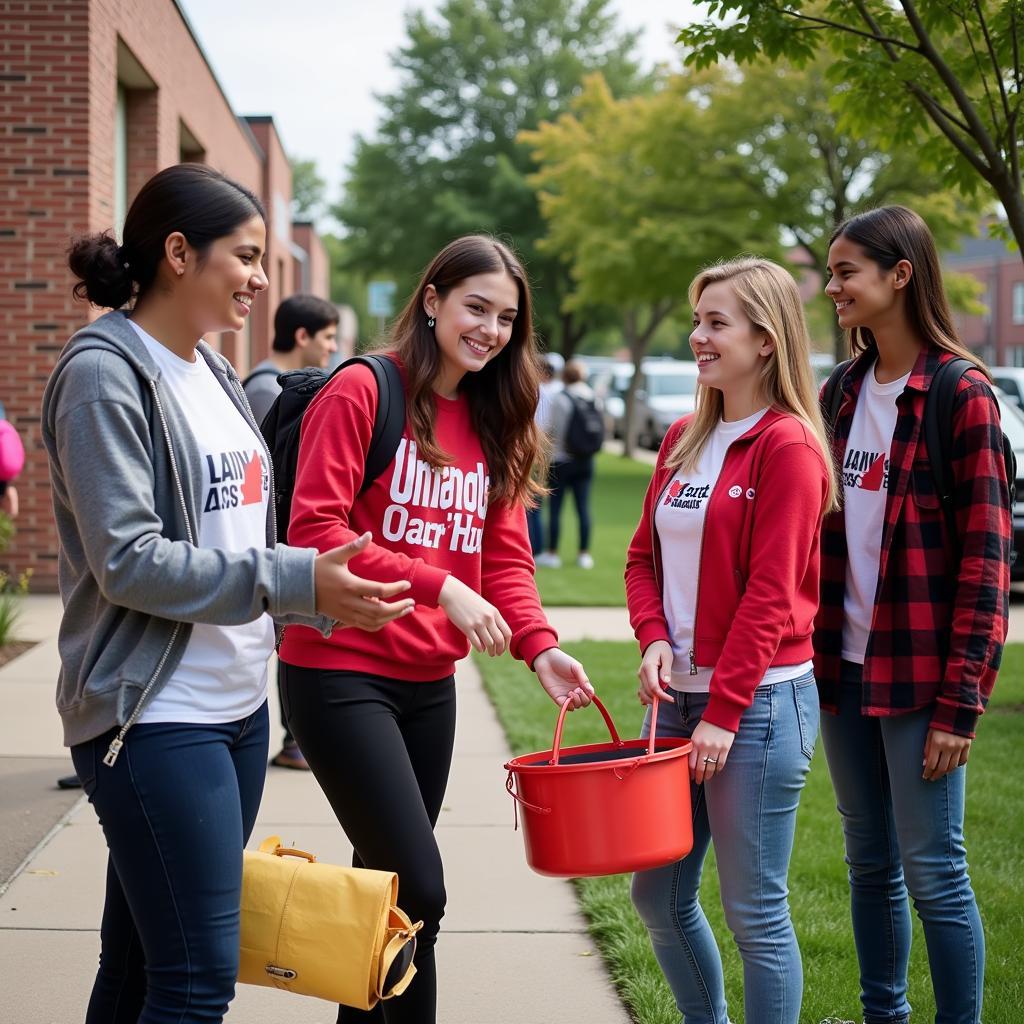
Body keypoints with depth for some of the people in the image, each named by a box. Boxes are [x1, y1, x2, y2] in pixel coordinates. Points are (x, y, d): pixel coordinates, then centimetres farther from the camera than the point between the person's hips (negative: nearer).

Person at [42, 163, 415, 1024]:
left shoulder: (212, 373, 14)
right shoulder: (105, 373, -11)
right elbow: (128, 560, -19)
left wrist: (325, 598, 8)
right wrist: (294, 581, -22)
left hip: (238, 705, 8)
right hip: (153, 718, -8)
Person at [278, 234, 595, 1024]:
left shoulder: (493, 421, 12)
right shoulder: (361, 390, -9)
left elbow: (505, 556, 11)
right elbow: (315, 531, -17)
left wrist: (537, 645, -7)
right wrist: (438, 586, -23)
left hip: (430, 683, 7)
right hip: (343, 675, -7)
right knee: (417, 889, -12)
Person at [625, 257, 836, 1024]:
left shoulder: (787, 445, -11)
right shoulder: (684, 440, 11)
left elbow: (771, 592, -15)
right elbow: (646, 556, 14)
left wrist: (725, 711, -16)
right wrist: (654, 639, -5)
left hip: (759, 701, -8)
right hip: (680, 697, 8)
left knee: (754, 910, 0)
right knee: (659, 894, 14)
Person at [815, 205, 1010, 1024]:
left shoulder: (962, 394, -9)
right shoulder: (843, 392, 11)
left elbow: (986, 558, -12)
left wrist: (961, 699, -15)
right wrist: (812, 655, 8)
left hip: (919, 676, -6)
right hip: (846, 666, 6)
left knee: (932, 871, -2)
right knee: (870, 863, 14)